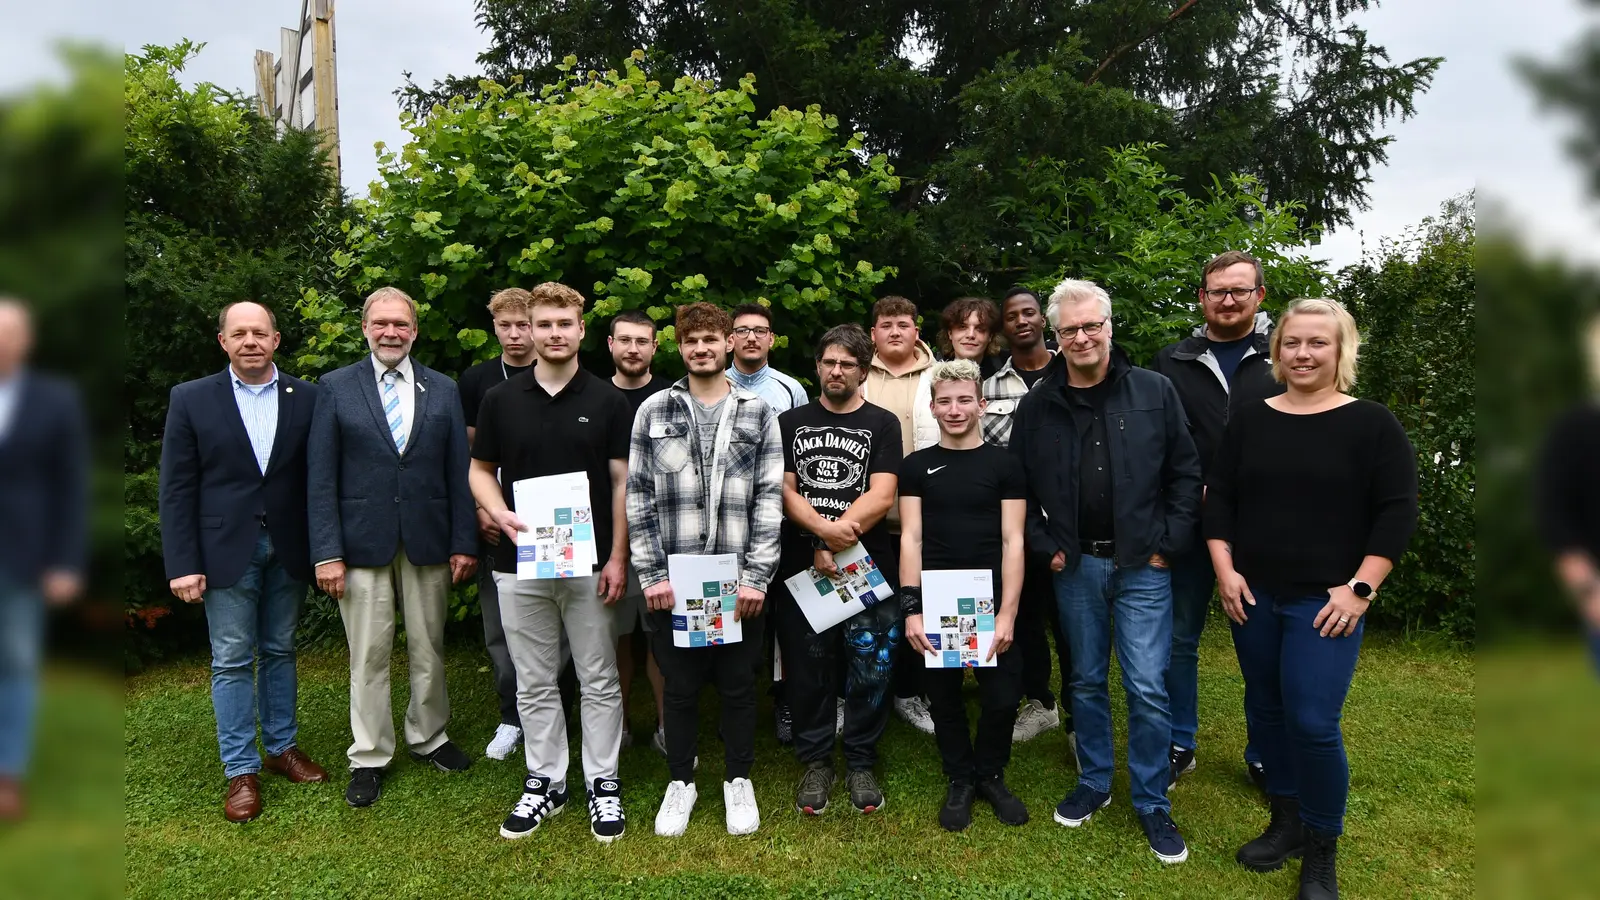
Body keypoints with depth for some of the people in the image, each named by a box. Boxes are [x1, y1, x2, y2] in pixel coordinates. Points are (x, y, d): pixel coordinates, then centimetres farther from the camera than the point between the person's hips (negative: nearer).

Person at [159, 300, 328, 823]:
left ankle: (282, 746, 28)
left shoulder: (306, 398, 0)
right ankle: (240, 770, 14)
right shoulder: (191, 399, -2)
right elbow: (177, 489, -3)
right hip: (226, 550, -1)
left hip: (287, 548, 2)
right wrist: (182, 564, -8)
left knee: (280, 651, 14)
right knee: (232, 660, 4)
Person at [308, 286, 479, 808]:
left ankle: (429, 737, 30)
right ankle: (369, 758, 20)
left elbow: (458, 471, 4)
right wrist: (327, 552, -8)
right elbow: (320, 477, -2)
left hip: (429, 542, 2)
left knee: (429, 649, 12)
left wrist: (464, 543, -1)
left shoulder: (443, 390, 6)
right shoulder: (336, 387, 2)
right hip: (362, 543, -1)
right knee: (368, 657, 6)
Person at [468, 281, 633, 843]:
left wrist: (617, 557, -7)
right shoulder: (501, 400, 5)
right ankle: (544, 782, 25)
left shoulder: (607, 401, 0)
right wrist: (499, 513, -11)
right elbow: (480, 470, 10)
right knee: (534, 684, 11)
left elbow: (622, 481, -1)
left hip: (590, 563, -1)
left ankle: (603, 783, 20)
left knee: (599, 681, 7)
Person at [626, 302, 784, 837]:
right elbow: (638, 496, 1)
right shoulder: (654, 412, 3)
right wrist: (651, 574, -5)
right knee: (679, 685, 12)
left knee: (738, 684, 11)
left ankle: (738, 781, 30)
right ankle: (681, 781, 30)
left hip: (739, 581, 0)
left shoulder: (758, 412, 3)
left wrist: (756, 577, -7)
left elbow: (769, 498, -1)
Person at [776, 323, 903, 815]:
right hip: (802, 568, 1)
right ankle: (816, 762, 23)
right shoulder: (791, 422, 11)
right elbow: (784, 489, 1)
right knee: (809, 667, 7)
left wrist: (832, 543, -13)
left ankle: (861, 762, 21)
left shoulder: (882, 424, 5)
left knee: (870, 670, 3)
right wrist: (825, 529, -15)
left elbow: (881, 497, -6)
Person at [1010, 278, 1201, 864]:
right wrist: (1045, 546, 0)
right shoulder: (1038, 405, 2)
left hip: (1142, 565, -2)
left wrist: (1167, 543, -5)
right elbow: (1018, 486, 7)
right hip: (1074, 567, 2)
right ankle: (1094, 783, 31)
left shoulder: (1155, 392, -3)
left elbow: (1185, 474, 0)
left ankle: (1152, 803, 16)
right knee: (1086, 682, 14)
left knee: (1147, 688, -1)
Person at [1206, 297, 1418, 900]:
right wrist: (1225, 571, -1)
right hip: (1253, 596, 4)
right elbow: (1218, 498, 8)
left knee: (1313, 722, -9)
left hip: (1326, 602, -4)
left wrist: (1360, 588, -12)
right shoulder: (1248, 420, 6)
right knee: (1266, 711, 12)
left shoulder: (1371, 425, -3)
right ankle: (1285, 822, 30)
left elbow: (1397, 512, -5)